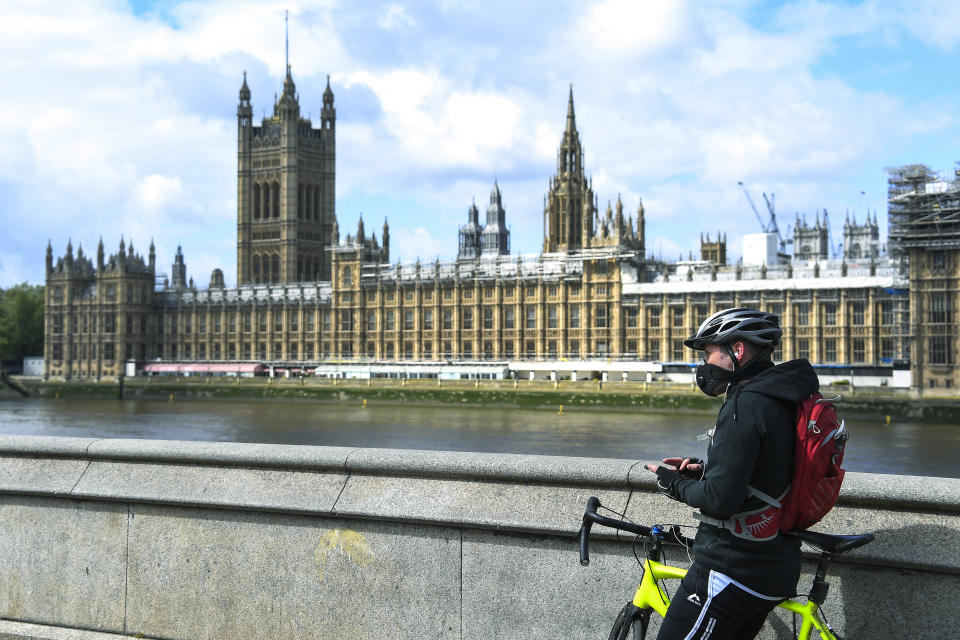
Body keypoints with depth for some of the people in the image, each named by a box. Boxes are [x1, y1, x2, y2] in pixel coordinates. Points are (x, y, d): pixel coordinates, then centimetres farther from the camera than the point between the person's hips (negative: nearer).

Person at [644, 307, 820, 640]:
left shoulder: (745, 404, -20)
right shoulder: (785, 400, 10)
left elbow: (720, 500, -25)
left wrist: (675, 482, -7)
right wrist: (704, 471, 11)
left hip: (731, 572, -10)